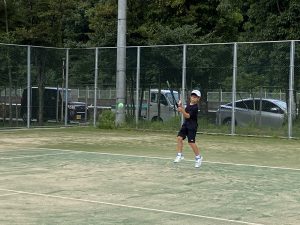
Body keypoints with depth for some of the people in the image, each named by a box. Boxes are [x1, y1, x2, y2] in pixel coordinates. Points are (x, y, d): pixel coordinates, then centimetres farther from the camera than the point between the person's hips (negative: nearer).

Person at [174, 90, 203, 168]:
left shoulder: (195, 107, -16)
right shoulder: (188, 104, 9)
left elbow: (188, 116, -23)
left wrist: (182, 111, -38)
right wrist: (181, 107, 6)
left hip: (192, 126, -7)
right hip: (185, 124, 7)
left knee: (191, 142, -6)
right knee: (179, 138, -6)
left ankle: (198, 157, 12)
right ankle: (179, 155, 3)